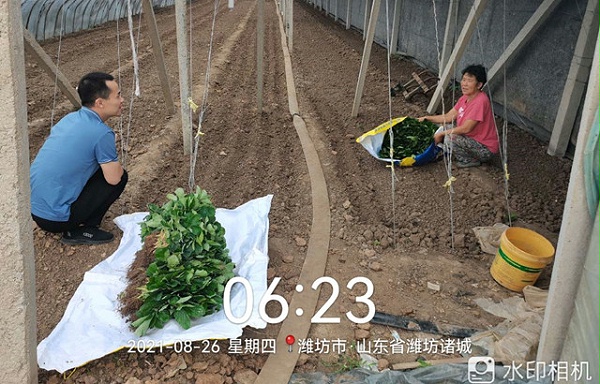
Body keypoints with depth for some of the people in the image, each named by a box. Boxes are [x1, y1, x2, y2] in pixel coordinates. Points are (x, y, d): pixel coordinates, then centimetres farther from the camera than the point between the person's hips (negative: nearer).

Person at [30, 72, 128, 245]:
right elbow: (113, 178, -13)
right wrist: (115, 164, 10)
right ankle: (79, 231, 1)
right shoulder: (102, 133, -17)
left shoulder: (70, 118, 8)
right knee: (120, 176, 0)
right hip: (54, 218, -8)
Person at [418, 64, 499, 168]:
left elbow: (466, 128, -27)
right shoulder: (465, 98, 2)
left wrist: (441, 133, -20)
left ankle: (470, 161, -3)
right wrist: (426, 118, -2)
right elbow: (448, 117, 6)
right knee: (444, 129, 7)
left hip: (485, 150, -9)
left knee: (449, 138, -26)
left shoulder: (480, 101, -26)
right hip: (472, 139, 9)